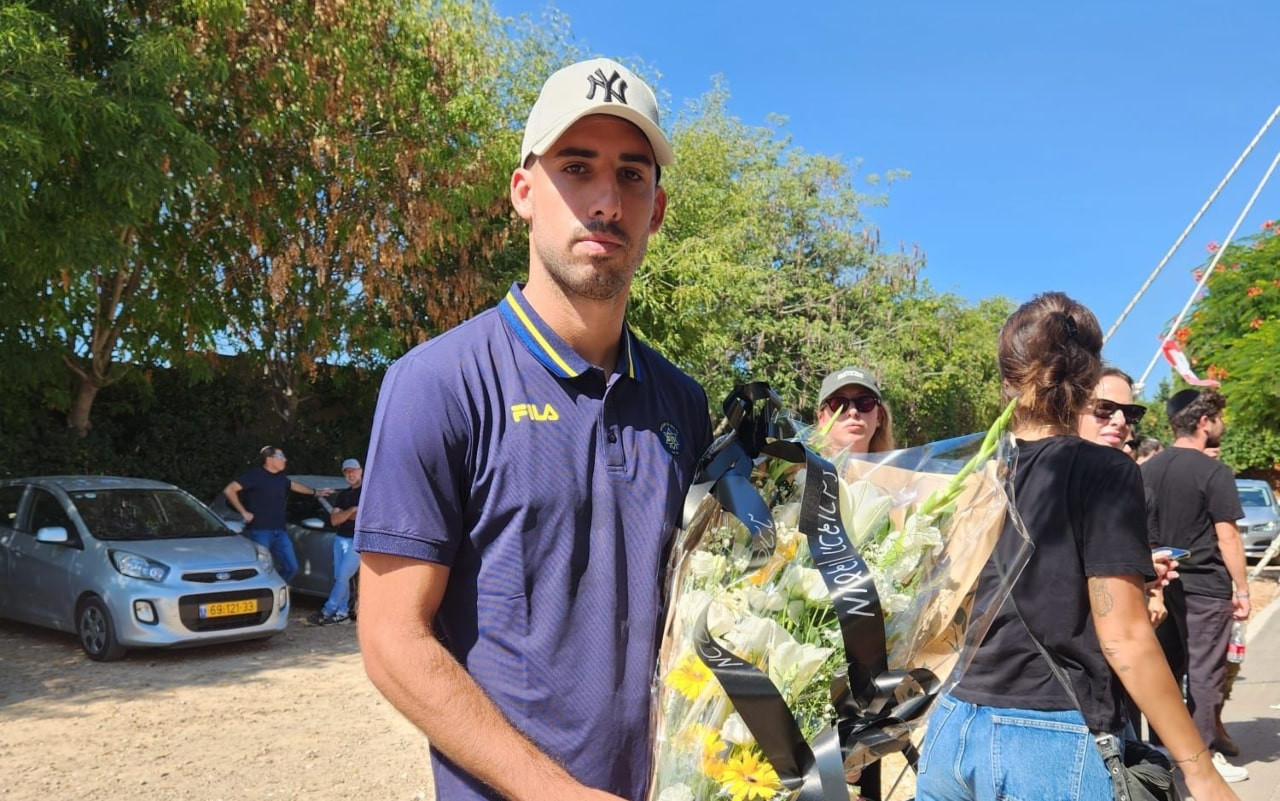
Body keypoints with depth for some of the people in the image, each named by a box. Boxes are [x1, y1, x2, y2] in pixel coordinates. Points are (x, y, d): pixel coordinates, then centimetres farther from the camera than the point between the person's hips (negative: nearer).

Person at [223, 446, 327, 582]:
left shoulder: (281, 477, 13)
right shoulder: (254, 475, -9)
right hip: (259, 532, -7)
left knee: (291, 567, 6)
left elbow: (293, 485, 36)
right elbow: (229, 490, -14)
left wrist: (315, 492, 46)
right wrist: (243, 512, -14)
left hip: (279, 531, 7)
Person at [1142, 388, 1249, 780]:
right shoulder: (1214, 472, -13)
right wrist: (1242, 589, -7)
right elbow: (1227, 537, -14)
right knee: (1205, 671, 2)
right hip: (1205, 586, -6)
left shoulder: (1149, 468, 7)